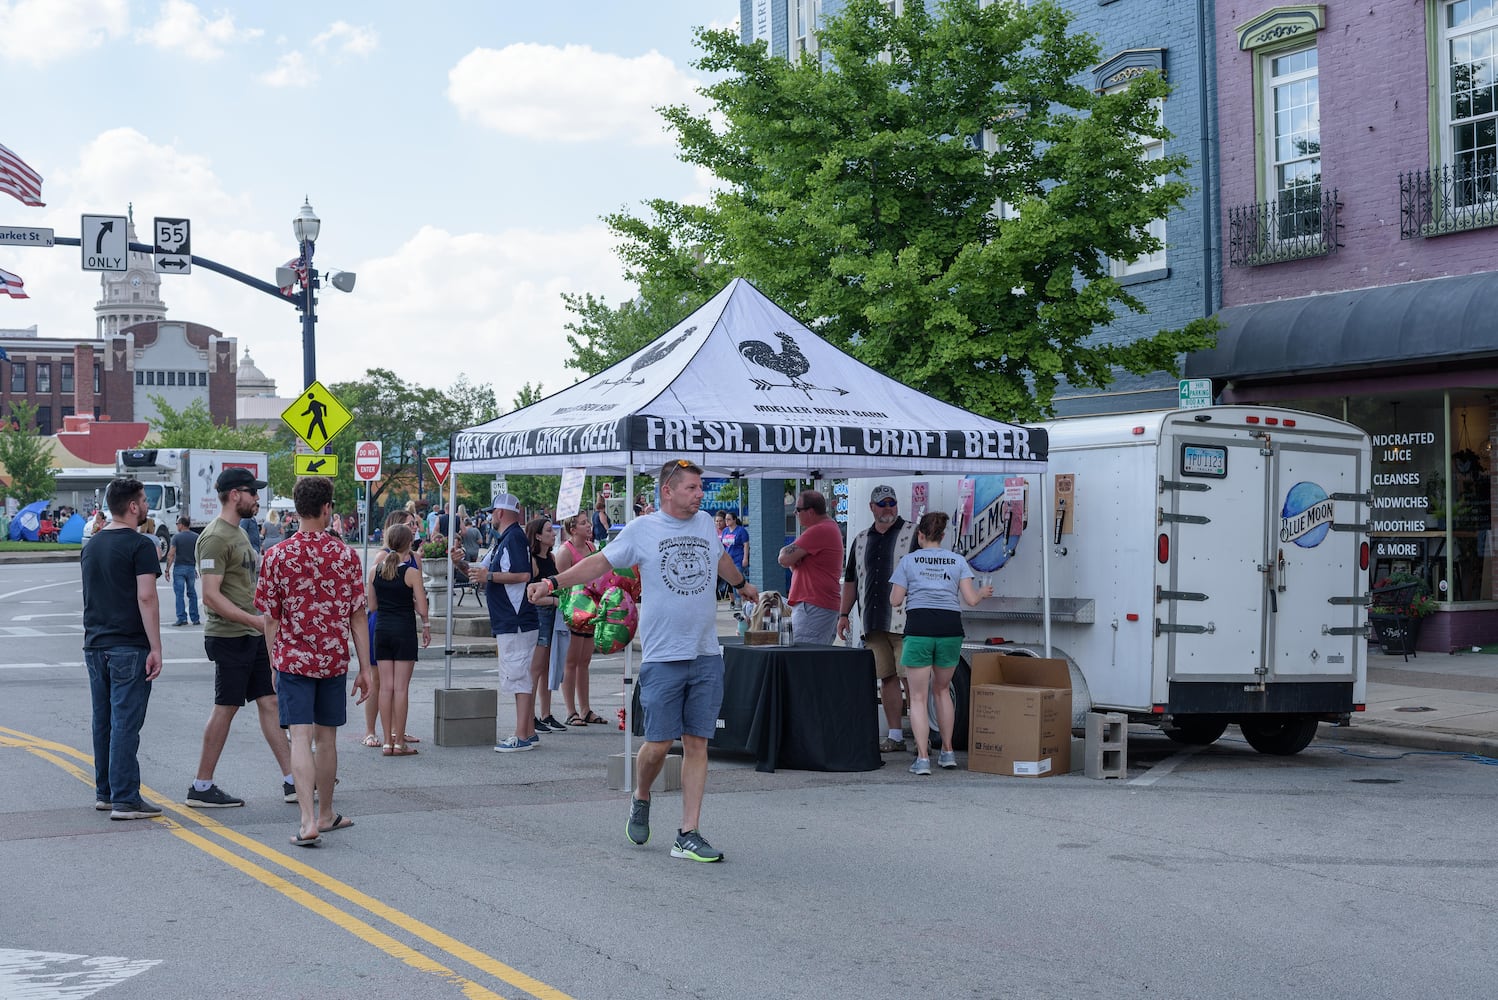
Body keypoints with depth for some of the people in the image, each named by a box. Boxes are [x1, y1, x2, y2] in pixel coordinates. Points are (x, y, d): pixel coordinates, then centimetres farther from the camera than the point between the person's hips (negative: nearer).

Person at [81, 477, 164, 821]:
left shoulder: (92, 545, 13)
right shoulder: (140, 545, -11)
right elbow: (146, 598, -16)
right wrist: (156, 648, -15)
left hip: (95, 646, 8)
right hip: (129, 647, -8)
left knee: (103, 721, 14)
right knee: (126, 723, -7)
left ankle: (105, 792, 21)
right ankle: (125, 800, -7)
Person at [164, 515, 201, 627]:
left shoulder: (176, 537, -8)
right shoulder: (196, 537, 3)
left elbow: (171, 555, -12)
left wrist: (167, 569, -7)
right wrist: (198, 568, 13)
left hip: (179, 568, -3)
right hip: (191, 568, 3)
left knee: (179, 594, 0)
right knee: (192, 594, 11)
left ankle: (182, 618, -5)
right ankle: (195, 619, 11)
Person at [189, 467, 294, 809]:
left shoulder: (239, 532, 17)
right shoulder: (215, 537, -14)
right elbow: (211, 595, -21)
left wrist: (263, 622, 23)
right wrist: (253, 619, -25)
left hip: (251, 636, 9)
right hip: (228, 636, -9)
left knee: (270, 703, 7)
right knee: (226, 708, -4)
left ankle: (292, 781, 8)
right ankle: (202, 787, 5)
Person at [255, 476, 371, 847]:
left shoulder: (277, 556, -5)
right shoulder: (345, 555, -3)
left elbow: (270, 618, 0)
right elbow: (358, 617, -3)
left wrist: (274, 664, 12)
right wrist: (365, 669, 2)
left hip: (293, 659, -1)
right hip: (334, 660, 1)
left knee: (301, 738, -5)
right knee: (326, 737, 15)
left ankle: (309, 822, -17)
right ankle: (325, 814, 29)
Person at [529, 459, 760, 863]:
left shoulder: (705, 523, 12)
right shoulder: (642, 529, -1)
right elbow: (601, 561, 4)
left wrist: (742, 584, 50)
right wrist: (553, 582, -6)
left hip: (706, 655, 4)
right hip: (662, 657, -4)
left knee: (697, 743, 2)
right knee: (659, 743, -4)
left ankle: (688, 835, 5)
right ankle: (640, 799, 28)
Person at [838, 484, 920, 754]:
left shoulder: (913, 534, 2)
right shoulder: (861, 540, 18)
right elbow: (851, 580, 22)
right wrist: (844, 614, 14)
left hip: (905, 620, -5)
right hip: (873, 621, 5)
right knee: (886, 677, 7)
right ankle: (895, 736, 11)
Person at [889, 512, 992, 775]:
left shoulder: (909, 560, 4)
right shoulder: (957, 561, 9)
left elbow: (895, 600, 3)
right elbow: (971, 599, 3)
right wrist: (983, 592, 24)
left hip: (919, 627, -3)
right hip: (950, 627, 3)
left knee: (918, 697, 2)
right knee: (942, 689, 21)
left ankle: (923, 758, -8)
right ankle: (947, 752, 23)